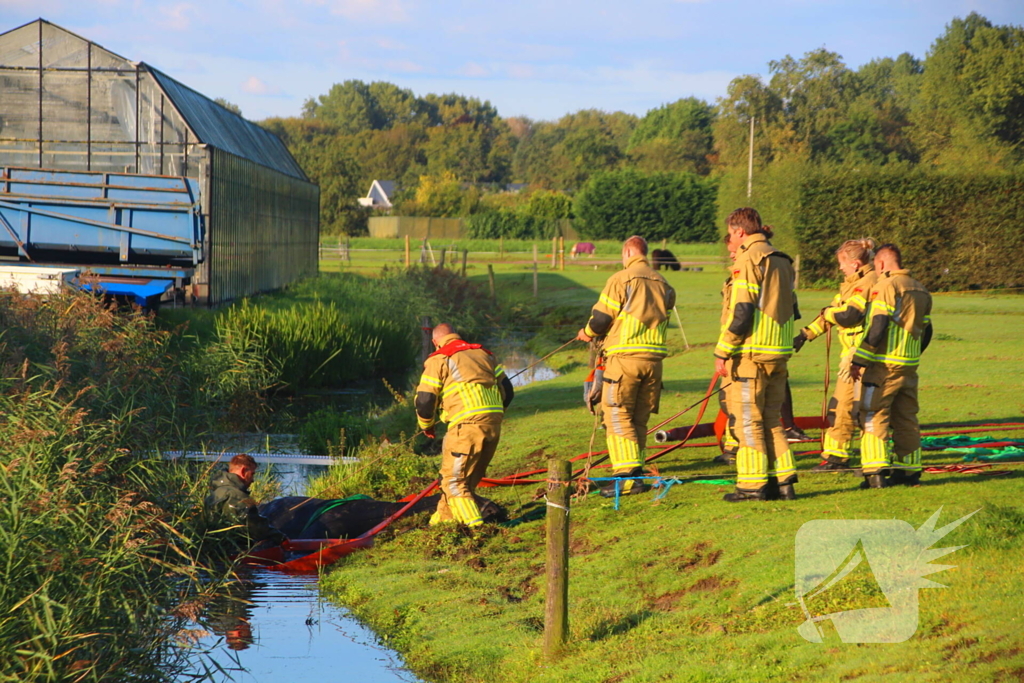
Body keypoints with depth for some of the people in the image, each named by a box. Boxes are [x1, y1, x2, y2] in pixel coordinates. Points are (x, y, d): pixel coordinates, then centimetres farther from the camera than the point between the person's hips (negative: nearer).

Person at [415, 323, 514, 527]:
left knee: (454, 479, 0)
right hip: (494, 422, 7)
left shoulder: (438, 360, 6)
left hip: (467, 424, -7)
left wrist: (427, 425, 19)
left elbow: (424, 400, 1)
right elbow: (507, 391, 20)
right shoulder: (483, 353, 23)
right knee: (471, 477, 18)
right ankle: (444, 516, 30)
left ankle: (474, 525, -10)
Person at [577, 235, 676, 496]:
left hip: (625, 357, -6)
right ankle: (634, 470, 17)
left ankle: (628, 475, -12)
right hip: (654, 358, 6)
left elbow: (601, 319, -6)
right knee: (639, 418, 13)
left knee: (617, 416, -4)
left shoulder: (621, 279, -6)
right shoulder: (662, 284, 13)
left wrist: (588, 332, 17)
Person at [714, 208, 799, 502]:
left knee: (747, 419, -2)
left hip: (750, 353, -8)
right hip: (779, 354, 8)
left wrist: (723, 351, -12)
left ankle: (753, 484, -2)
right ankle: (783, 481, 11)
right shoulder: (782, 261, 16)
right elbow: (791, 309, 18)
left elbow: (742, 312, -16)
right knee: (771, 419, 13)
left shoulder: (749, 260, -10)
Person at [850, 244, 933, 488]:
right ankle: (909, 471, 16)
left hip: (884, 366, -7)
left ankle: (875, 472, -12)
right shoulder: (920, 290, 14)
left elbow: (877, 328, -18)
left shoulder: (885, 287, -11)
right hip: (909, 367, 7)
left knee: (874, 416, -4)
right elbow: (926, 332, 17)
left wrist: (858, 361, -13)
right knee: (906, 418, 13)